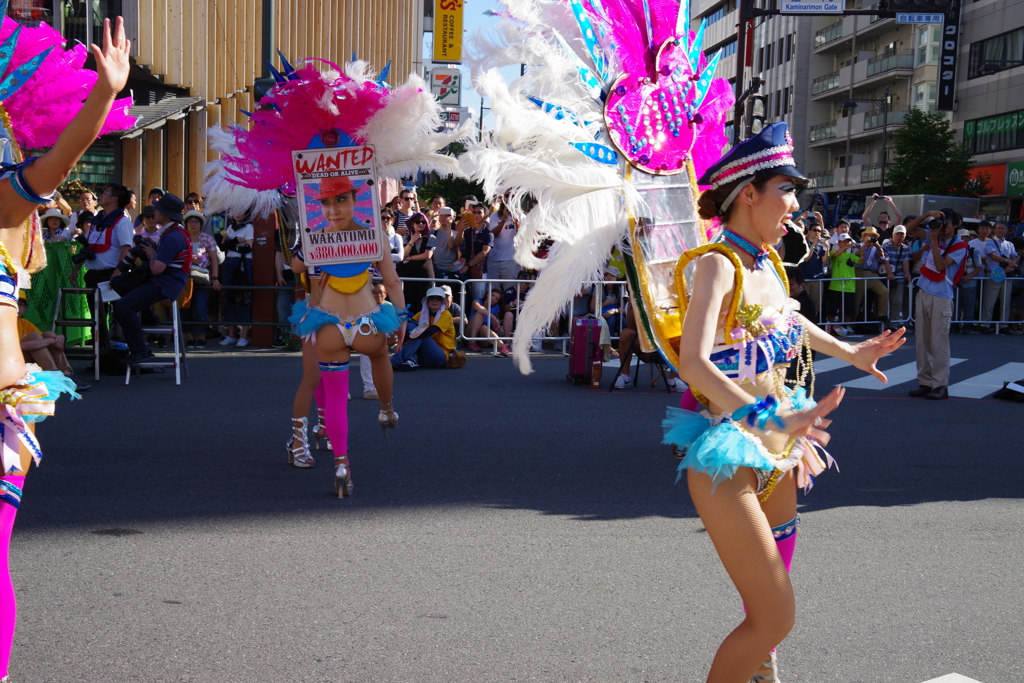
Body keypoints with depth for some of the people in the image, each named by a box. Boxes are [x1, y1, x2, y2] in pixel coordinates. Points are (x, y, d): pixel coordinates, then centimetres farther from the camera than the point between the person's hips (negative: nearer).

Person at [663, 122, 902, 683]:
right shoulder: (717, 263, -17)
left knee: (770, 610, 20)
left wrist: (849, 352, 36)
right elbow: (693, 365, -30)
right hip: (726, 457, -8)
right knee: (776, 617, -10)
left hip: (774, 450, 8)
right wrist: (771, 420, -39)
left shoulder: (768, 262, 7)